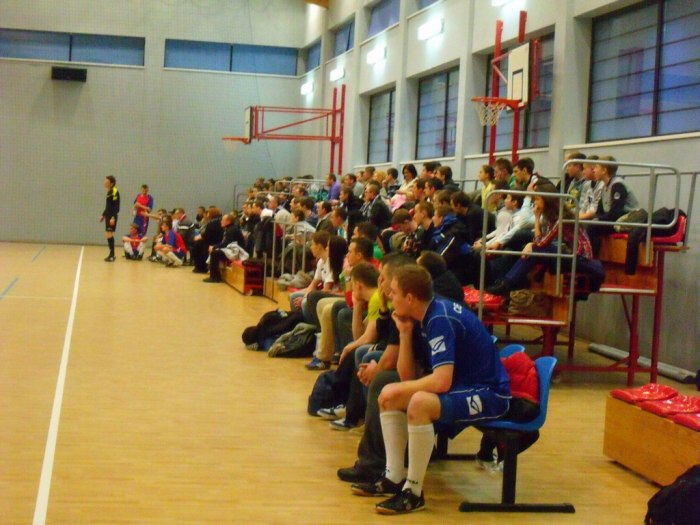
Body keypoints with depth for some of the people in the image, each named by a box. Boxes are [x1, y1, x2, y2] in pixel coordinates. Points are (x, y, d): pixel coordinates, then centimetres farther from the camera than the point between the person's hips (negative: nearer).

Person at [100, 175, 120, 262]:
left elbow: (116, 206, -19)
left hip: (112, 217, -9)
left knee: (109, 234, -11)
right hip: (108, 216, 9)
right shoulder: (109, 192, 15)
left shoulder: (115, 191, -13)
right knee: (108, 235, 11)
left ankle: (112, 255, -7)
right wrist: (103, 215, 25)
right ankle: (111, 255, 17)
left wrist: (113, 217, -25)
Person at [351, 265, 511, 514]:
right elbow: (407, 376, 7)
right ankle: (394, 478, 11)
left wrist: (400, 389, -17)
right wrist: (405, 332, -3)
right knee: (388, 395, 11)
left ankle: (413, 491, -20)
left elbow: (442, 381, -32)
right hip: (464, 388, 10)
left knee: (419, 403, -34)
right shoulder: (431, 314, 6)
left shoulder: (441, 320, -22)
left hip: (489, 395, -10)